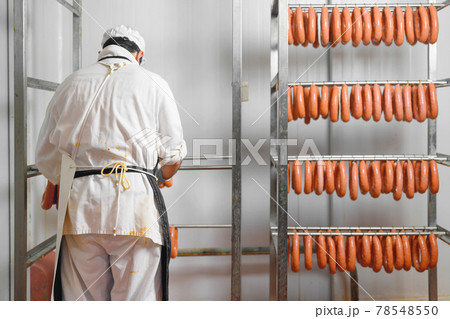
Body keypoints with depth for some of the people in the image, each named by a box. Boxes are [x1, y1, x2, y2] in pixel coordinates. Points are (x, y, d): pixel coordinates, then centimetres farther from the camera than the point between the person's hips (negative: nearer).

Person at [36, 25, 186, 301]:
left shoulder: (71, 84, 15)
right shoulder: (153, 84, 9)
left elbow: (46, 156, 16)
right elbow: (173, 156, 7)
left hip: (79, 205, 3)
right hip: (135, 201, -2)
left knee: (84, 299, 9)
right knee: (136, 297, 2)